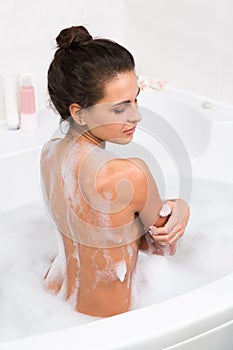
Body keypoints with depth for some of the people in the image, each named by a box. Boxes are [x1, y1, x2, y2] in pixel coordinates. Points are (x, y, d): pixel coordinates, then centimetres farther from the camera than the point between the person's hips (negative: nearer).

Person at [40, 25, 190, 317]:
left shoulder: (48, 153, -13)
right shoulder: (130, 175, -38)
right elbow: (165, 246, -19)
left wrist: (177, 209, -21)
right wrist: (180, 208, -4)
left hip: (56, 290, 7)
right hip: (104, 314, -6)